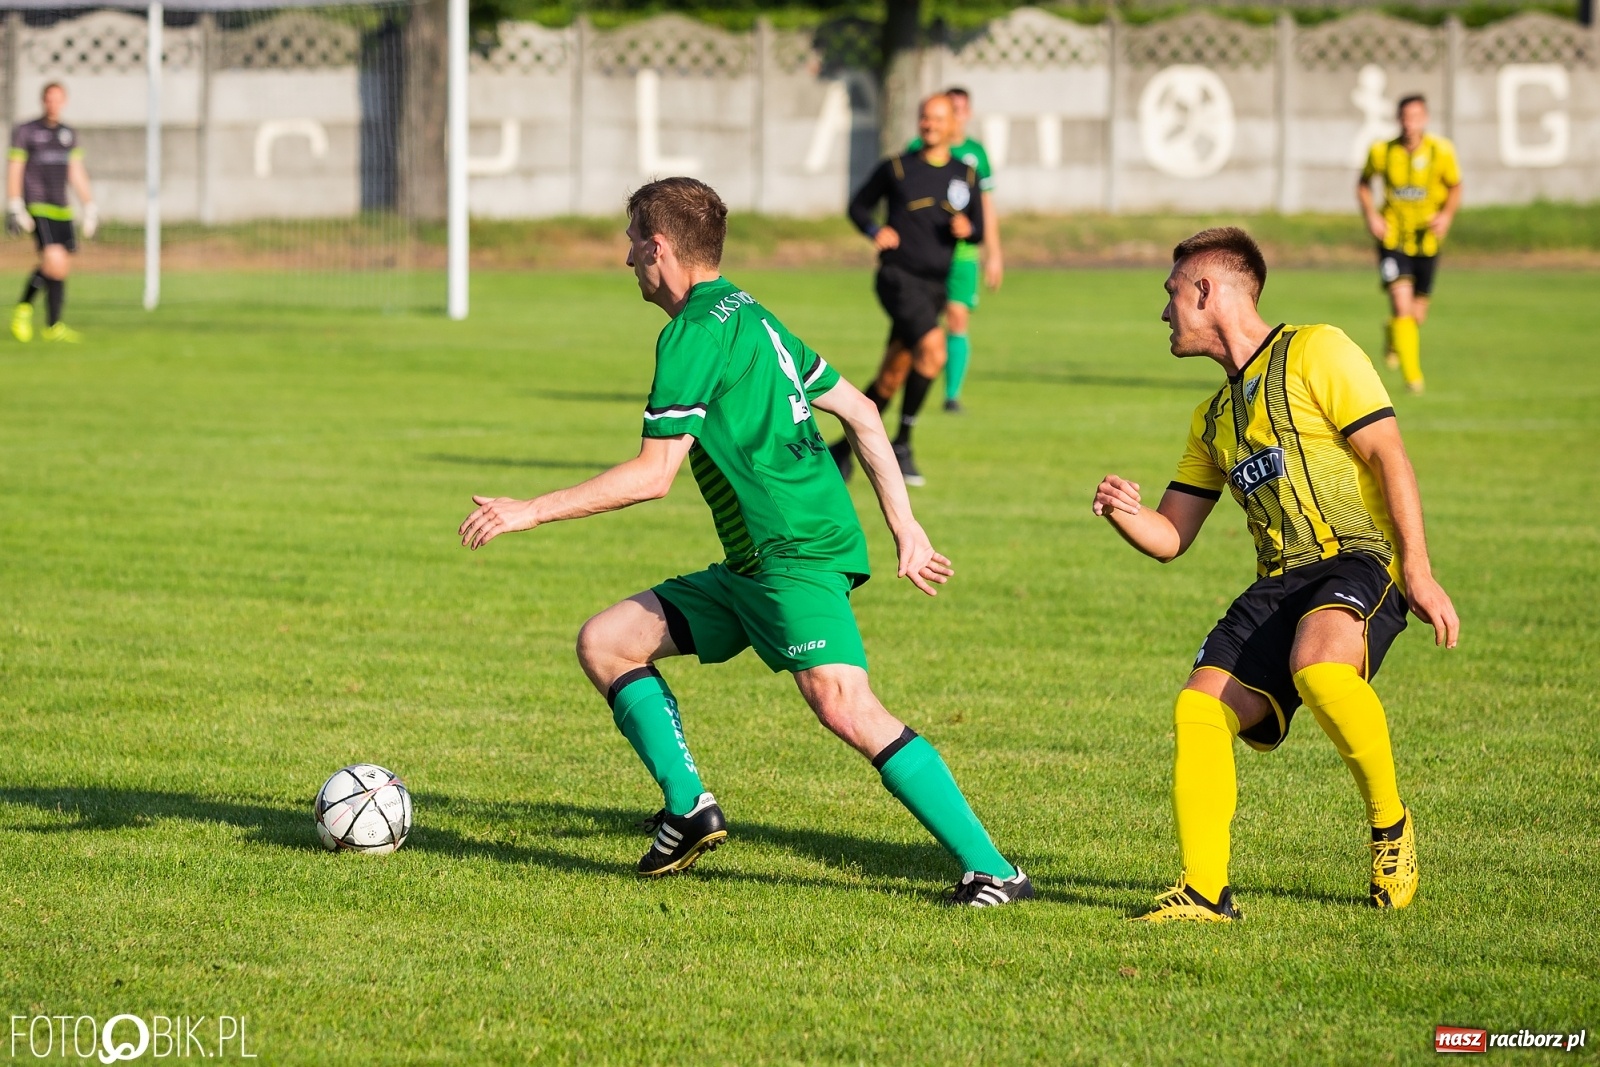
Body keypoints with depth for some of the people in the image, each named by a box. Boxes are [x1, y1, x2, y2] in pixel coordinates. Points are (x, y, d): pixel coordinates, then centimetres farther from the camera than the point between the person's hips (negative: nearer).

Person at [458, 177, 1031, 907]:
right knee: (605, 642, 10)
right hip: (753, 567, 10)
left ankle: (992, 870, -25)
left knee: (843, 706, -25)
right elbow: (862, 415, 19)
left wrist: (529, 512, -7)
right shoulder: (749, 317, 18)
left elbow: (652, 476, -14)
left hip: (799, 552, -10)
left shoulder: (696, 333, -11)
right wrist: (905, 529, 20)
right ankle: (689, 810, 9)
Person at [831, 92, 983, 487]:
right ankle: (902, 443, -17)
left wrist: (966, 229, -6)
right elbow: (859, 205, 13)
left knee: (892, 376, 9)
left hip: (935, 286, 5)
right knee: (932, 347, -27)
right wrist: (874, 231, -7)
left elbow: (978, 230, 17)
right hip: (898, 277, -5)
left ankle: (844, 449, 25)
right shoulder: (897, 168, 3)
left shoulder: (965, 176, 12)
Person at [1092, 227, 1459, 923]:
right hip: (1280, 582, 7)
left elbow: (1388, 457, -7)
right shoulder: (1213, 418, 24)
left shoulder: (1315, 352, 0)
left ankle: (1391, 825, -16)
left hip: (1362, 560, -7)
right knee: (1200, 708, -14)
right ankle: (1205, 889, -10)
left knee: (1316, 659, -37)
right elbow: (1170, 537, 23)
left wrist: (1419, 574, -16)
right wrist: (1125, 513, -1)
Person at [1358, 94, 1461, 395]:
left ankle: (1393, 337, 47)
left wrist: (1446, 214, -13)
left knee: (1417, 315, 10)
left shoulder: (1441, 151, -8)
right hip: (1392, 237, -2)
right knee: (1402, 304, -20)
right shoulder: (1382, 151, -8)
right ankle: (1412, 376, -15)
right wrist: (1370, 215, -7)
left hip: (1426, 239, 2)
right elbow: (1363, 183, 10)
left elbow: (1455, 187, 6)